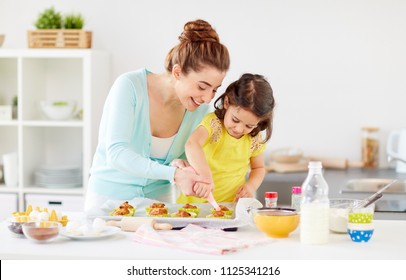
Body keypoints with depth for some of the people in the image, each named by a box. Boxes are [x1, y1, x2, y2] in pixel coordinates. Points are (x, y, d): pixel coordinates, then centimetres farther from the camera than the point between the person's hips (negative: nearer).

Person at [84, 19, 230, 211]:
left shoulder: (200, 109, -6)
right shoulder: (129, 86, -18)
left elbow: (187, 158, 7)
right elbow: (116, 153, -26)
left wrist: (181, 165, -17)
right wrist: (174, 174, -36)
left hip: (158, 197, 4)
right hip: (109, 196, -3)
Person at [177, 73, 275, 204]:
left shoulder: (254, 140, 3)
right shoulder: (213, 123, -11)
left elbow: (258, 168, 21)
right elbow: (192, 144, -31)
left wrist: (251, 186, -1)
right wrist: (206, 175, -44)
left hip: (232, 205, 3)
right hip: (198, 201, -2)